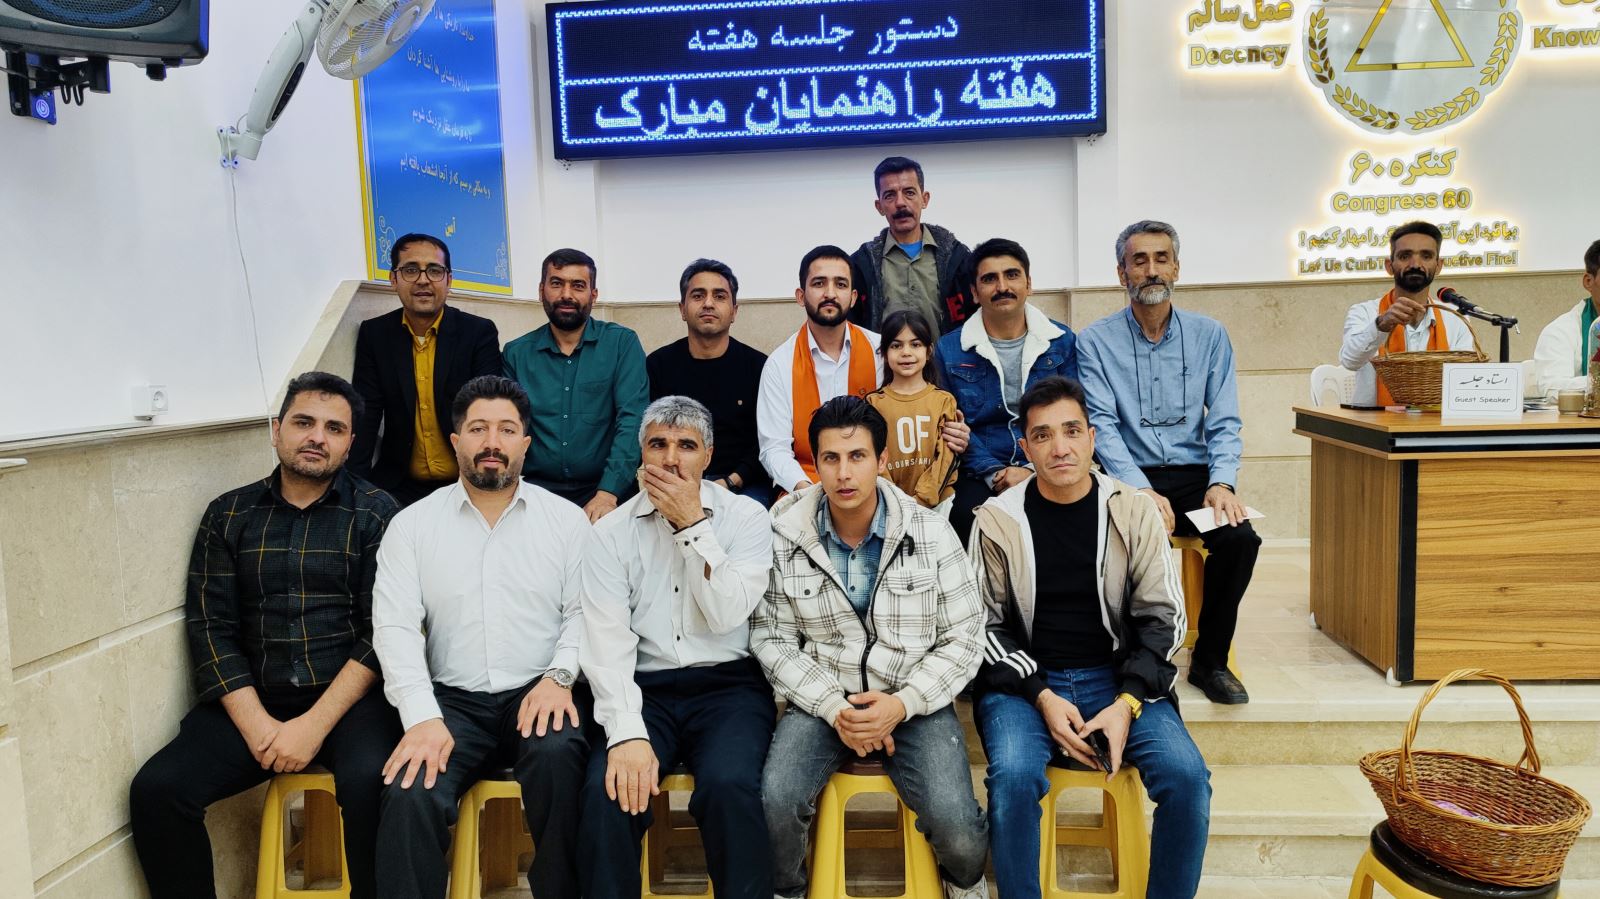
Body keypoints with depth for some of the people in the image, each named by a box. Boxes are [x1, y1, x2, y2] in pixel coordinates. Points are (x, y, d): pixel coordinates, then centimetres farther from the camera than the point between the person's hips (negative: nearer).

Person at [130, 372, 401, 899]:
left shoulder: (375, 514, 1)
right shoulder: (228, 515, 9)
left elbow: (383, 631, -6)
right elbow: (210, 627, 2)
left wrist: (315, 723, -15)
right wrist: (258, 725, -11)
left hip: (349, 698, -3)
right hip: (252, 699, 3)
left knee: (371, 782, -31)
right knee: (155, 790, -18)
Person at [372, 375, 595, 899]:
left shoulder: (566, 519, 7)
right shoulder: (412, 525, 7)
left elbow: (585, 613, 3)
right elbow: (395, 626, -2)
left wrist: (560, 675, -17)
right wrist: (422, 717, -16)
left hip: (540, 695, 0)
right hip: (453, 699, 1)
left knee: (557, 756, -32)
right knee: (410, 795, -28)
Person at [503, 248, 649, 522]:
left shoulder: (623, 343, 1)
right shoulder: (516, 353, 9)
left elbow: (632, 419, -8)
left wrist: (607, 494, -19)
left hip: (608, 490, -1)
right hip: (538, 489, 2)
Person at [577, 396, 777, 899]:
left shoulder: (745, 517, 3)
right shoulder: (612, 532, 4)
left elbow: (728, 615, -10)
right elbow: (606, 642, -7)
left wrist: (693, 525, -13)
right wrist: (627, 732, -21)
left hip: (730, 687, -1)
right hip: (645, 691, 1)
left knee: (729, 786, -29)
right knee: (608, 791, -26)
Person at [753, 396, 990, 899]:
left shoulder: (931, 534, -4)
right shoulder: (784, 537, -5)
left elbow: (964, 638, -2)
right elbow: (773, 640, -2)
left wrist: (902, 703, -15)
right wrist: (834, 707, -14)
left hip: (913, 701, 0)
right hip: (821, 698, 1)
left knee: (959, 832, -21)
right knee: (776, 801, -27)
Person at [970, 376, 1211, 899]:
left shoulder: (1134, 512, 0)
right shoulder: (998, 520, -4)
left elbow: (1163, 618, 2)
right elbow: (986, 626, -1)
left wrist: (1128, 702, -12)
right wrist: (1042, 698, -14)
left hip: (1115, 677, 2)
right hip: (1024, 681, -1)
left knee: (1187, 777, -21)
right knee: (1014, 777, -29)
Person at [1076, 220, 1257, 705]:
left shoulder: (1209, 335, 9)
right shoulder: (1096, 341, 1)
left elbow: (1224, 422, 5)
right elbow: (1103, 425, -8)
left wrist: (1222, 482, -13)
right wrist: (1142, 490, -22)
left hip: (1195, 474, 3)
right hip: (1128, 478, -2)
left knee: (1240, 537, -25)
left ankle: (1210, 660, -2)